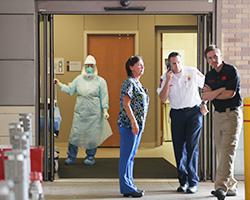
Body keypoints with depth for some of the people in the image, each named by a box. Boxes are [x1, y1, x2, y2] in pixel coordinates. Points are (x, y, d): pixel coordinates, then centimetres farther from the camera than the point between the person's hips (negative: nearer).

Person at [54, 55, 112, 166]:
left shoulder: (100, 81, 0)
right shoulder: (79, 79, 8)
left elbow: (104, 97, -2)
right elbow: (69, 89, 9)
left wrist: (105, 110, -8)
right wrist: (59, 84, -1)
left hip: (94, 114, -2)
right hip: (80, 112, 2)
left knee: (92, 135, 4)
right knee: (75, 134, 2)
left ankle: (90, 157, 20)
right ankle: (71, 157, 13)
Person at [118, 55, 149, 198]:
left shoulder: (137, 83, 17)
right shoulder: (129, 83, -12)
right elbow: (126, 104, -19)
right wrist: (134, 122, -23)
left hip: (137, 124, 10)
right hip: (129, 124, -10)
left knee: (130, 156, 13)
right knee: (127, 156, -4)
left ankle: (129, 186, 19)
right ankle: (127, 188, 0)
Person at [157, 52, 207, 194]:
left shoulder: (192, 72, -3)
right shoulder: (165, 78, 2)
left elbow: (207, 86, 6)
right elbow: (163, 99, -6)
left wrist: (204, 104, 1)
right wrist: (168, 81, -14)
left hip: (194, 112, -3)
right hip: (177, 114, 3)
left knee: (192, 147, -8)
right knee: (179, 148, 4)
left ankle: (193, 182, -4)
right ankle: (183, 181, 14)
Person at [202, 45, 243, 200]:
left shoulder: (231, 71, -6)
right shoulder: (209, 75, 12)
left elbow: (230, 93, -14)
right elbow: (205, 96, 1)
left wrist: (212, 94, -2)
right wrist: (221, 90, -12)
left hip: (232, 113, -7)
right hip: (218, 114, 7)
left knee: (227, 151, -15)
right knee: (221, 152, 7)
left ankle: (221, 186, -23)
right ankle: (231, 186, 16)